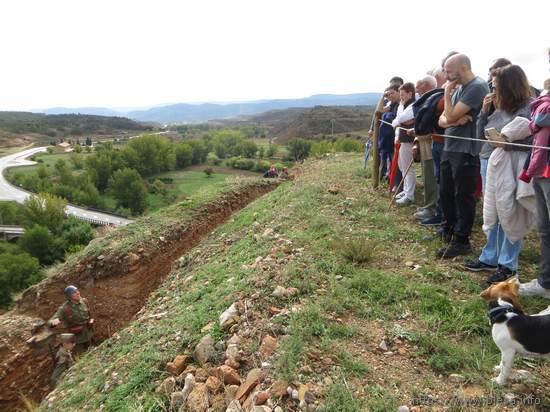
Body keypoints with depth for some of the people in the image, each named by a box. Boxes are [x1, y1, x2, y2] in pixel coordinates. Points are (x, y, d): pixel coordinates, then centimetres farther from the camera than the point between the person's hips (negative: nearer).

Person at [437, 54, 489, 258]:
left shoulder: (477, 86, -13)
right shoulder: (458, 88, 14)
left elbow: (451, 115, -19)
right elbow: (442, 120, 9)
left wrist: (447, 94, -5)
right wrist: (455, 120, -13)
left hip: (466, 151, -9)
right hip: (449, 149, 9)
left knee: (463, 196, 0)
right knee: (445, 193, 17)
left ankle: (461, 241, 10)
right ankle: (450, 230, 34)